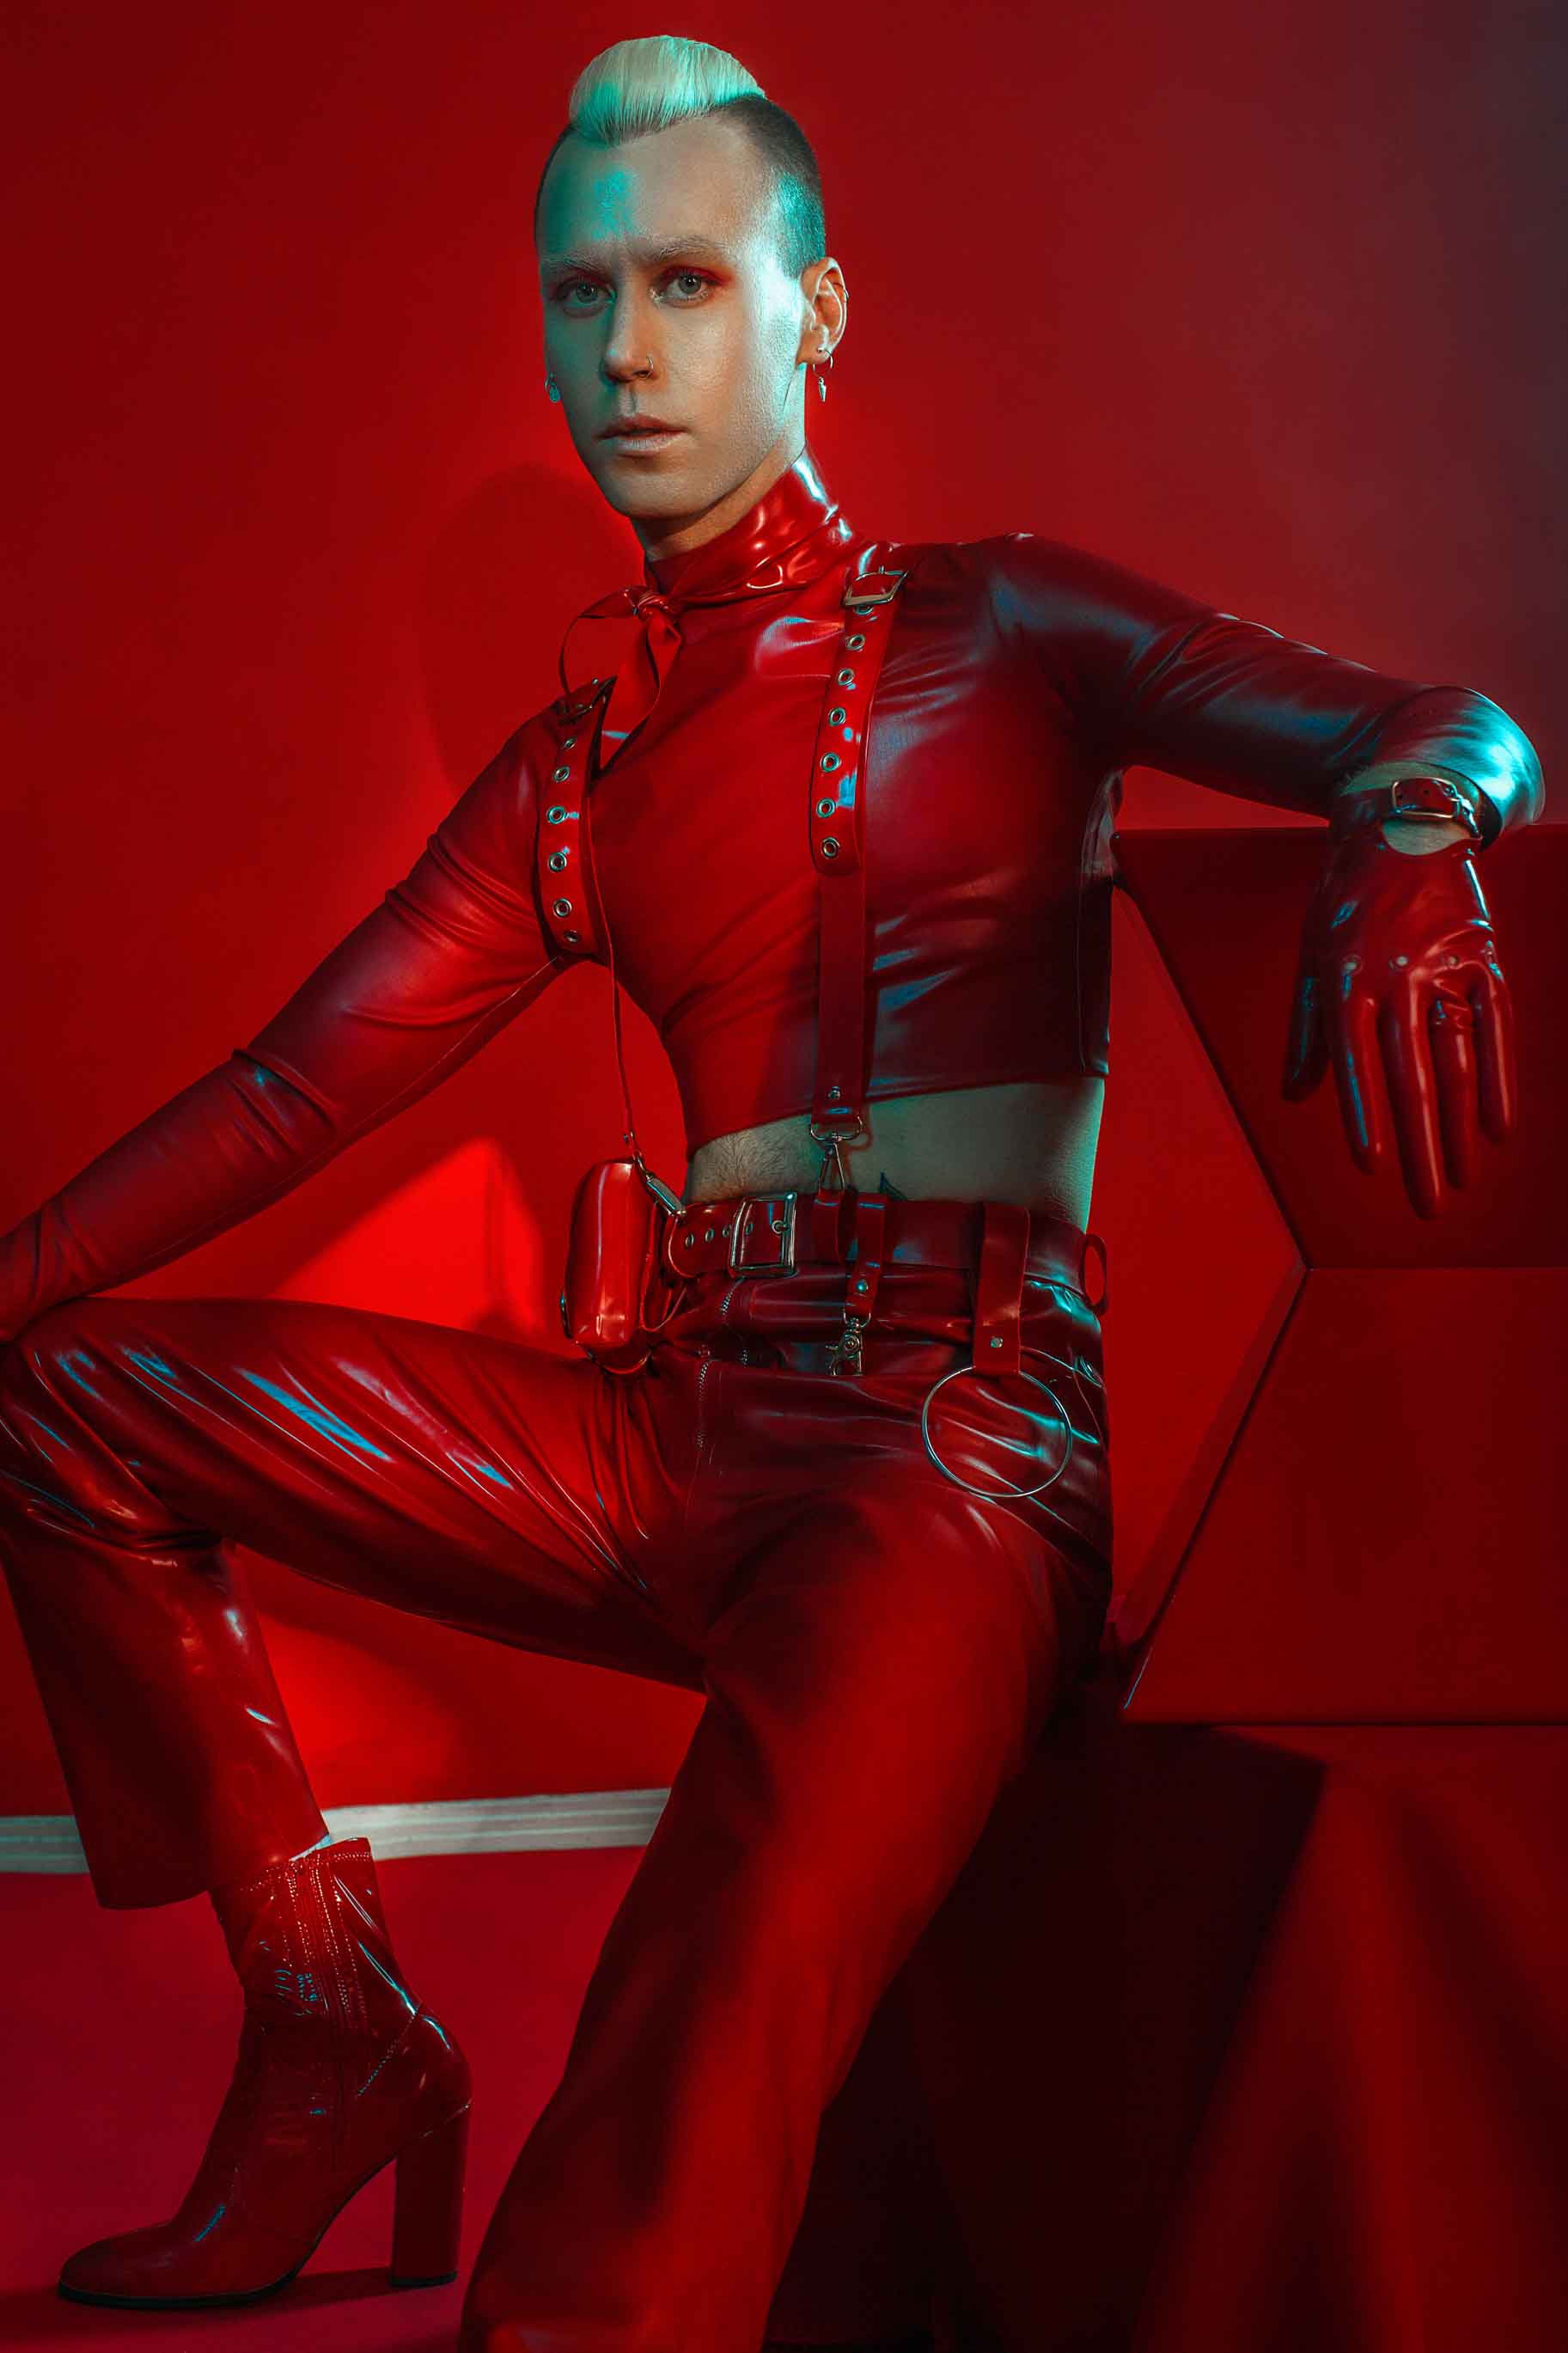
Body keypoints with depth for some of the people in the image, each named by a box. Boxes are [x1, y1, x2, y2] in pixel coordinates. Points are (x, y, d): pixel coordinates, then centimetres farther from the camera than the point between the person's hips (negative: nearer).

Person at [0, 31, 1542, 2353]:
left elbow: (1452, 730, -4)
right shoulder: (576, 764, 17)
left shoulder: (998, 630, 5)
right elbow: (293, 1086, 15)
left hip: (963, 1453, -6)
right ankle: (338, 2048, 4)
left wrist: (1404, 838, -29)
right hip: (690, 1446, 6)